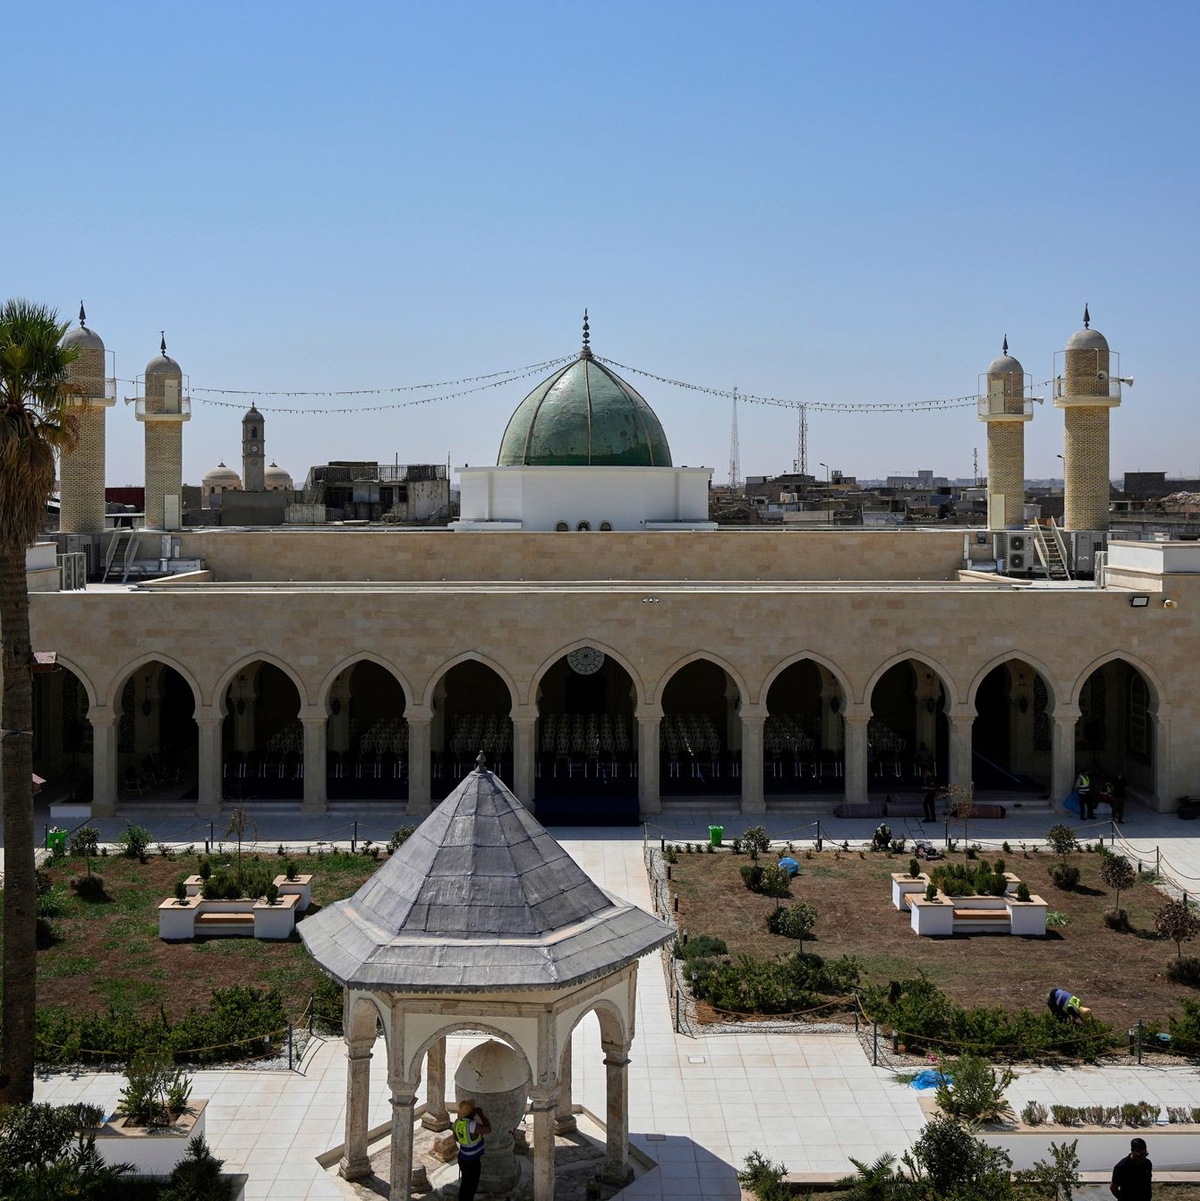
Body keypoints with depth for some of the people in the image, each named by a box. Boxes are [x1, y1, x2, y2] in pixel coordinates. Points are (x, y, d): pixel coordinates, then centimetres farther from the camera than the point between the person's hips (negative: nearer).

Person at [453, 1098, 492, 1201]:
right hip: (472, 1162, -8)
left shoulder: (458, 1122, -8)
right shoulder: (471, 1125, -35)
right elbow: (488, 1129, -25)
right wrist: (481, 1114, -20)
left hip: (463, 1158, 8)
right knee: (470, 1187, 11)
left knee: (465, 1184, 26)